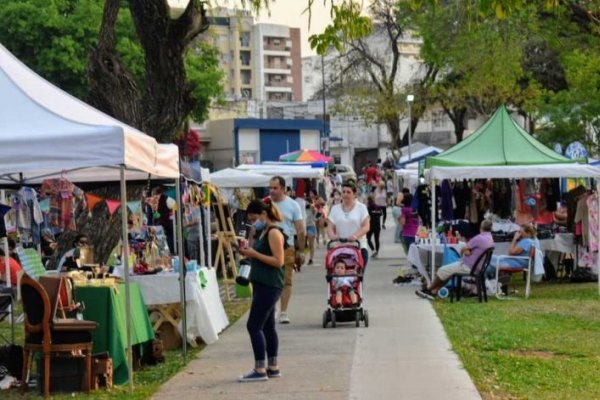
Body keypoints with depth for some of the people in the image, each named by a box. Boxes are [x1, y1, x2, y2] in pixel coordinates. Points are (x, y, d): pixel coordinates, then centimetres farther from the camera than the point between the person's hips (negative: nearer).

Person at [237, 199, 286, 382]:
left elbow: (278, 261, -20)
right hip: (263, 284, 10)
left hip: (269, 286, -10)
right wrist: (249, 253, 6)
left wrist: (255, 254, -18)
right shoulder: (264, 232, 16)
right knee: (267, 326, 13)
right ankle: (273, 367, 18)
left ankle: (260, 370, -9)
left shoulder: (274, 232, -14)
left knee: (253, 326, -10)